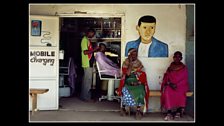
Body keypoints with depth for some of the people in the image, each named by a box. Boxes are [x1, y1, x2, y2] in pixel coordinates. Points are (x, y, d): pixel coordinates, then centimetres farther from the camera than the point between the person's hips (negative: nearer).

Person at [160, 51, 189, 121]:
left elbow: (184, 80, 0)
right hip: (170, 85, 1)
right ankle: (169, 112, -34)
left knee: (180, 93, -36)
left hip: (180, 85, -1)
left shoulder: (184, 68, 7)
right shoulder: (170, 67, 12)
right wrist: (170, 84, -16)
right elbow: (166, 78, 5)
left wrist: (177, 85, -16)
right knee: (167, 92, -33)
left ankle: (179, 110, -23)